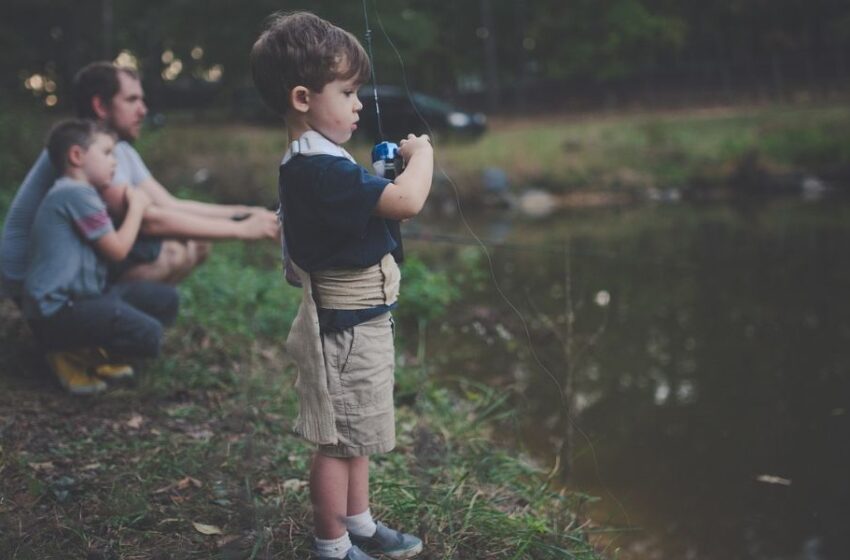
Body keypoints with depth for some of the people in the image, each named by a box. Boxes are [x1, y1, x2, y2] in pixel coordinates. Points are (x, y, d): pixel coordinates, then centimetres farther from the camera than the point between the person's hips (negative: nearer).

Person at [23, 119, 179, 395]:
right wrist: (136, 206, 0)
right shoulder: (77, 194, -15)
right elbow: (117, 249, -13)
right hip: (57, 311, -11)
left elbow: (111, 245, 18)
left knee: (165, 299, 8)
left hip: (81, 296, 11)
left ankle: (94, 353, 8)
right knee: (147, 335, -26)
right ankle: (72, 355, -4)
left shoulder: (76, 193, 19)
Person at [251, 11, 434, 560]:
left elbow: (371, 202, 17)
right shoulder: (321, 170, -27)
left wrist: (392, 168, 3)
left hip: (358, 318, 10)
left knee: (358, 433, 22)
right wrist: (421, 153, -15)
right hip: (346, 327, -10)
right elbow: (408, 200, -32)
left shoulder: (313, 163, 7)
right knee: (338, 442, 5)